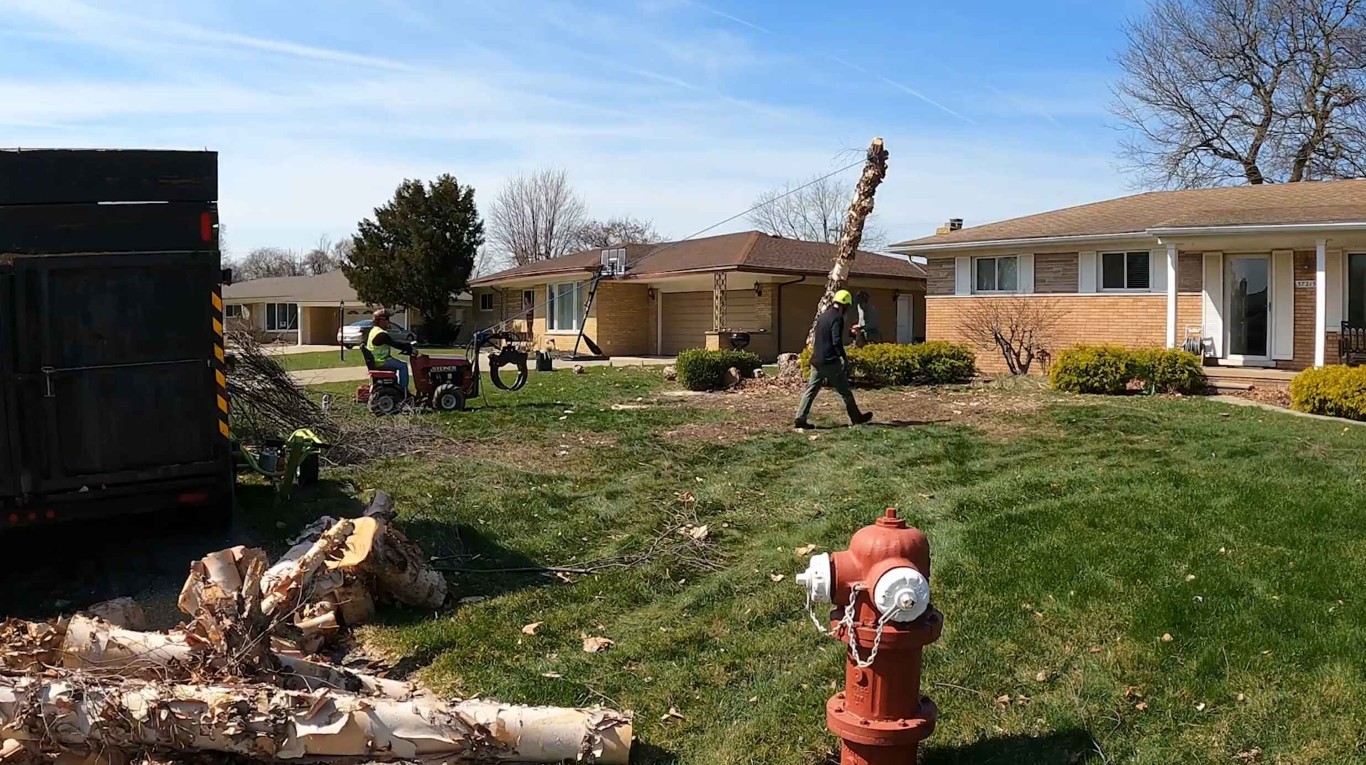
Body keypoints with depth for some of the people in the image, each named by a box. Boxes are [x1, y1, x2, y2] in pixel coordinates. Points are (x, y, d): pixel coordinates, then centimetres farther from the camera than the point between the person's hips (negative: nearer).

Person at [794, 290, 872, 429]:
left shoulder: (822, 316, 15)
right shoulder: (837, 318, -11)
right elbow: (837, 342, -19)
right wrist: (844, 358, -10)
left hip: (816, 360, 8)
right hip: (830, 362, -8)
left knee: (811, 390, 5)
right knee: (844, 391, 5)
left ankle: (800, 419, -2)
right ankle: (857, 417, 17)